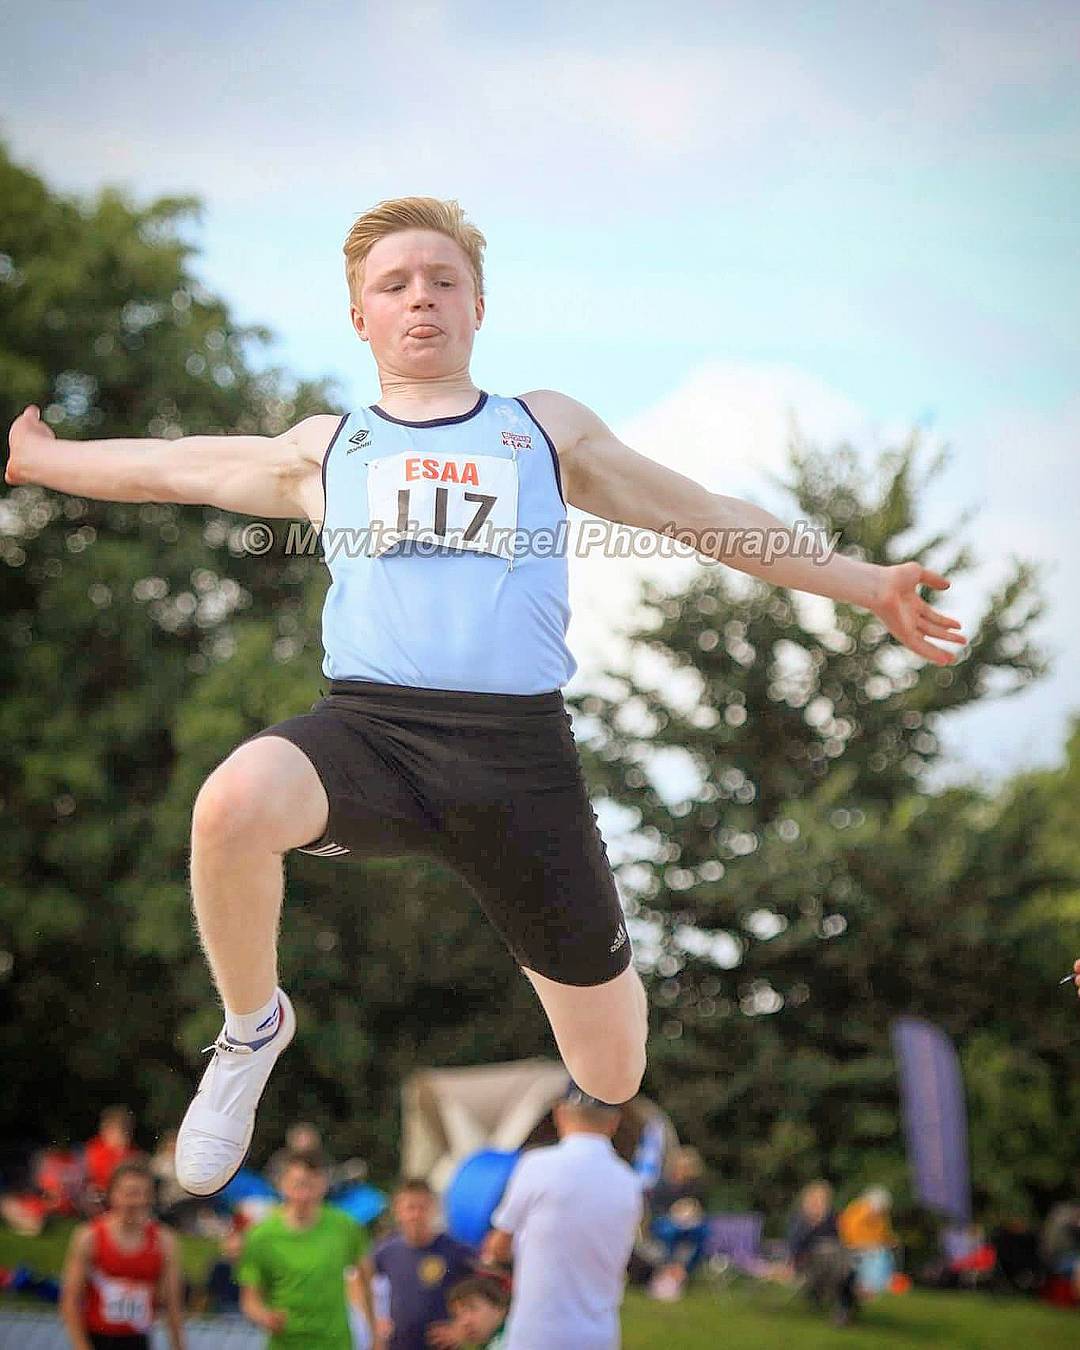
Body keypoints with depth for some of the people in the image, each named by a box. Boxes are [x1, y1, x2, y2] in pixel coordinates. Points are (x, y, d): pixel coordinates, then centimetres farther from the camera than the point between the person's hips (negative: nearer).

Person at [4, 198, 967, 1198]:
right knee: (233, 803, -38)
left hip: (519, 748, 1)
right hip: (369, 728, 0)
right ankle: (252, 1029, -8)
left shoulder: (547, 429, 20)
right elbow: (167, 467, 31)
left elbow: (707, 517, 23)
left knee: (611, 1077, 4)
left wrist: (868, 585, 21)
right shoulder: (324, 450, 21)